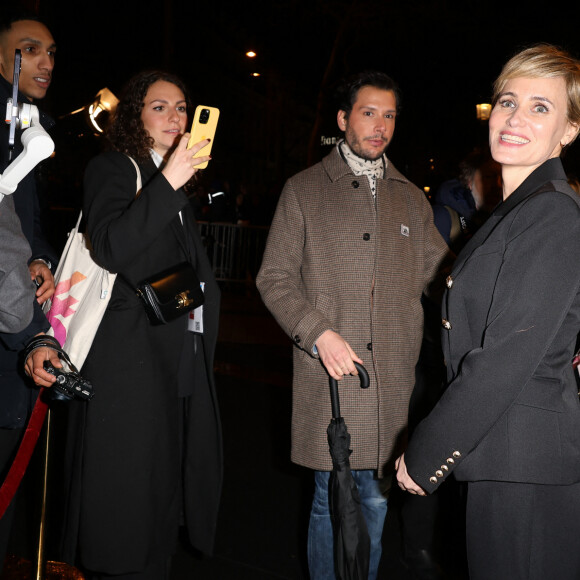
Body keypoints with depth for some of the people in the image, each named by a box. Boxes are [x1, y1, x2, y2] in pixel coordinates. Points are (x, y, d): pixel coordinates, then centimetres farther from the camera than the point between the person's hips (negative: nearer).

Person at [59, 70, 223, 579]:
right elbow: (110, 249, -21)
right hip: (130, 360, -7)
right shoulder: (110, 170, -2)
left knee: (164, 486, 9)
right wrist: (168, 185, -26)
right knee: (127, 492, -3)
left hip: (182, 360, 7)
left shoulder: (179, 179, 21)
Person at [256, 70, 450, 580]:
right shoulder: (304, 190, 5)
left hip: (393, 378, 3)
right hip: (331, 369, -3)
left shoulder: (411, 198, 16)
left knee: (375, 501, 9)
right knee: (331, 499, 3)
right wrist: (318, 332, -12)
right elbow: (274, 278, 2)